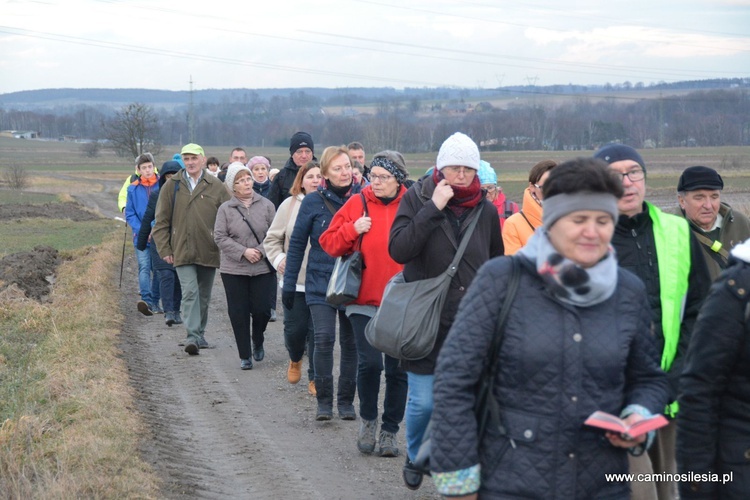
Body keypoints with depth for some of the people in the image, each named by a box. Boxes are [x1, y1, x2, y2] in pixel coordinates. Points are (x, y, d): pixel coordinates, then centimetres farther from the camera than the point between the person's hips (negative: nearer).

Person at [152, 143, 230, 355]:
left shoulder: (216, 187, 3)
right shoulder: (172, 185, 3)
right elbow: (161, 221, 6)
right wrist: (164, 249, 0)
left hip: (209, 252, 2)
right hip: (182, 251, -2)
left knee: (204, 296, 13)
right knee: (190, 292, -14)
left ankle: (199, 334, 27)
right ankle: (193, 336, -18)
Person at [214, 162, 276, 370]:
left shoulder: (266, 205, 2)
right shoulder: (225, 209, 0)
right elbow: (220, 237, -4)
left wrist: (261, 251, -12)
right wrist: (243, 251, -13)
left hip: (263, 268, 0)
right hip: (233, 269, 0)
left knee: (262, 309, -2)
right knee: (238, 313, 1)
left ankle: (258, 342, 29)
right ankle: (245, 355, 12)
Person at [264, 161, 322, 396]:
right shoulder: (290, 205, 1)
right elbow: (272, 239, 7)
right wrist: (279, 259, -8)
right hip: (294, 280, 1)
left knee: (318, 332, 1)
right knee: (294, 328, 6)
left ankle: (315, 378, 16)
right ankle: (295, 359, 38)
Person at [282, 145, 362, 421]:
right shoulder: (313, 202, -2)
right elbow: (297, 243, 3)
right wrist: (289, 284, 2)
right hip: (320, 282, -1)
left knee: (350, 341, 5)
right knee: (324, 338, -12)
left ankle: (346, 400, 17)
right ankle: (324, 400, 0)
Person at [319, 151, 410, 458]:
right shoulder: (358, 204, 3)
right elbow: (329, 243, 4)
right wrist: (353, 229, -11)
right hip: (365, 301, -1)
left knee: (398, 369, 6)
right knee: (370, 362, -12)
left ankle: (389, 431, 22)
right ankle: (367, 419, 14)